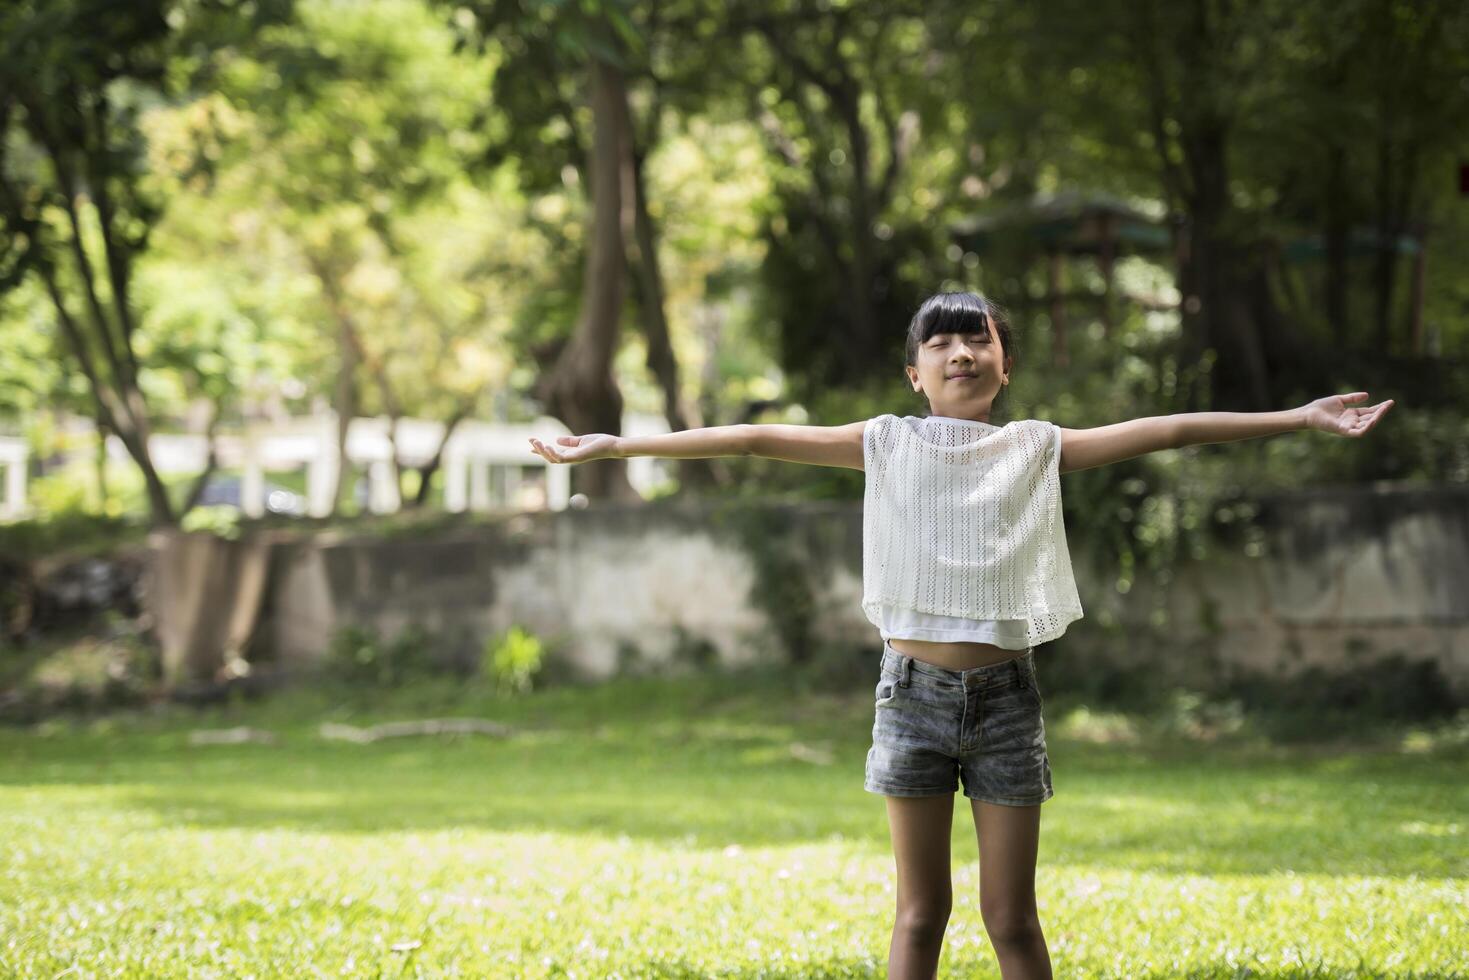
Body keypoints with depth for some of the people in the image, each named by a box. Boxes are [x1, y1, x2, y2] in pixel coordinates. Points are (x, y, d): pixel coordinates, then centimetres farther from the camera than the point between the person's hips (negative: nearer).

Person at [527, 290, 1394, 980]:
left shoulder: (1036, 448, 5)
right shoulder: (888, 444, 4)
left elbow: (1159, 432, 0)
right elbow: (754, 439, 0)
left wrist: (1301, 418, -3)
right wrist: (616, 446, -2)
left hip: (1005, 697, 0)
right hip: (915, 691, 0)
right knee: (922, 910, 5)